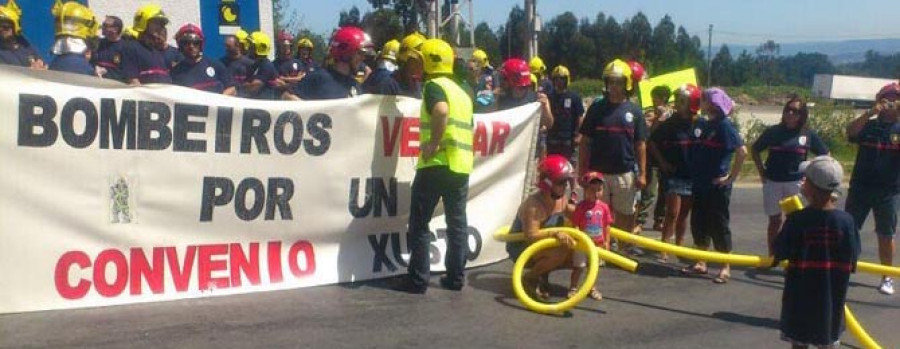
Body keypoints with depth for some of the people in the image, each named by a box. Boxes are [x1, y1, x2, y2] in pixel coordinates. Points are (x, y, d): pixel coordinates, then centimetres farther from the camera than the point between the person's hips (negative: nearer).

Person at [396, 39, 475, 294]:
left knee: (419, 224, 1)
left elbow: (441, 111, -27)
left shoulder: (434, 85, -7)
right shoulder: (462, 93, 19)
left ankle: (418, 279, 1)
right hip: (462, 166, 8)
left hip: (436, 165, -7)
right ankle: (456, 278, 14)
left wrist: (433, 143, -22)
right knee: (457, 223, 12)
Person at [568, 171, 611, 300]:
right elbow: (575, 225, -12)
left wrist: (606, 242, 3)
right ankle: (573, 288, 19)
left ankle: (592, 288, 32)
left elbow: (606, 226, 3)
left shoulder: (604, 207, -4)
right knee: (579, 267, 5)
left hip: (598, 243, 4)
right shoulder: (581, 206, -13)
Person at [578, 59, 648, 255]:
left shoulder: (634, 111, 4)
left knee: (624, 214, 9)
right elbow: (585, 142, 5)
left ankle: (625, 245, 23)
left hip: (625, 173, 0)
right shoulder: (596, 108, 2)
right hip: (598, 172, 0)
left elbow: (640, 145, 6)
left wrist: (642, 173, 1)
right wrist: (582, 170, 0)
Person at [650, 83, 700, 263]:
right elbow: (652, 143, 4)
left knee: (684, 214, 11)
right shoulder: (669, 124, -5)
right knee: (672, 213, -8)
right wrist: (662, 162, -4)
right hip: (673, 175, -2)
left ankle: (679, 246, 22)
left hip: (692, 176, 2)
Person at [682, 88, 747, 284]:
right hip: (699, 185, 7)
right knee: (698, 224, 12)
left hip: (717, 186, -7)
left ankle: (726, 269, 10)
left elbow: (742, 152, -18)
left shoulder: (724, 125, -12)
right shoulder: (700, 124, 8)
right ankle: (701, 264, 23)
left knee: (718, 226, 0)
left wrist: (732, 177, -15)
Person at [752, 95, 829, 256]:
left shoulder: (808, 135, 1)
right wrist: (762, 172, 6)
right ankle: (772, 256, 16)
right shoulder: (773, 132, 0)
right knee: (775, 220, 7)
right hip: (772, 182, 0)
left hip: (795, 182, 0)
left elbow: (825, 156, 10)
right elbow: (754, 150, 13)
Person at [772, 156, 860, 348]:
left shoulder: (796, 220, -15)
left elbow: (779, 252, -8)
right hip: (833, 296, 2)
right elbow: (852, 261, -3)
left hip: (800, 295, -1)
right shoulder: (846, 220, -10)